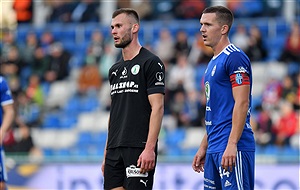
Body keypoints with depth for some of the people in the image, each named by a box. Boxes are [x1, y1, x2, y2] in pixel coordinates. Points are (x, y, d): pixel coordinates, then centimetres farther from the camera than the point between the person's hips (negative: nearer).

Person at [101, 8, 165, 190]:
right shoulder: (115, 69, 18)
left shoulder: (151, 62, -6)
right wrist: (107, 153, 17)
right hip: (115, 148, 8)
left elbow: (157, 107, -12)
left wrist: (150, 149, -20)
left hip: (139, 148, -8)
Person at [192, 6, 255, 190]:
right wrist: (203, 147, 22)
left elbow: (242, 103, -17)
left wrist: (231, 145, -23)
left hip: (232, 148, -10)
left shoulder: (235, 57, -10)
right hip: (214, 147, 10)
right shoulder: (213, 62, 20)